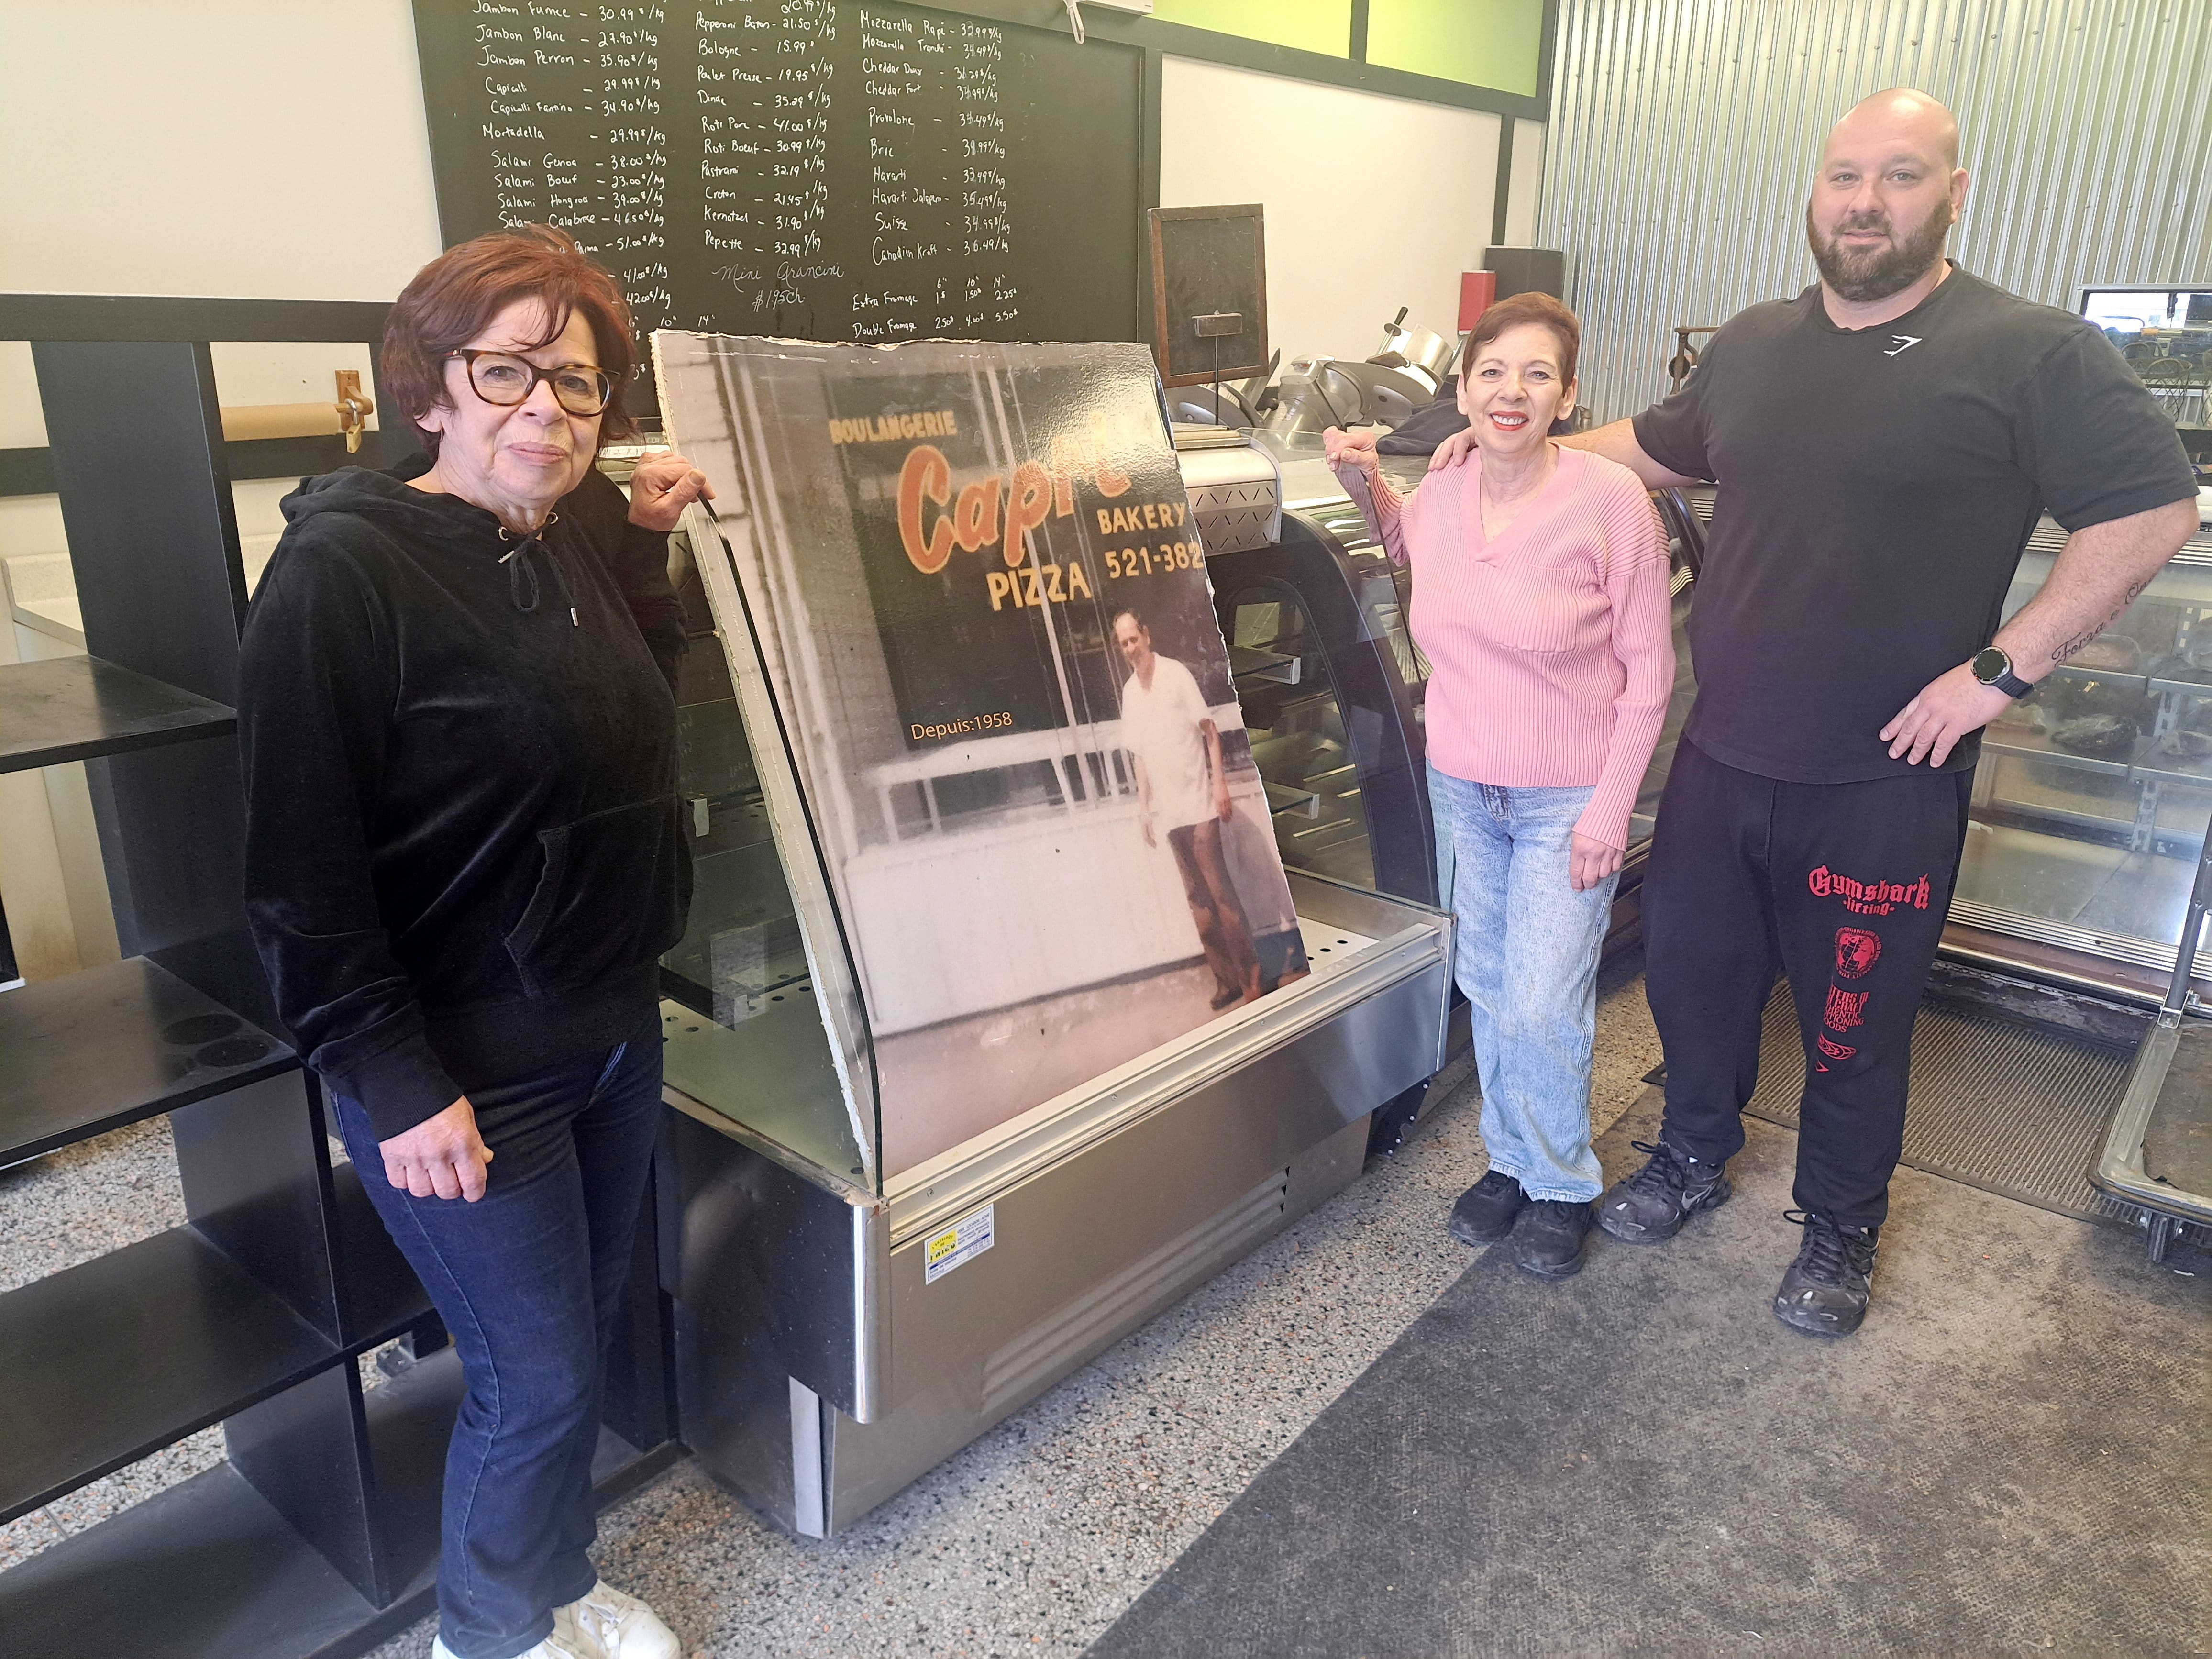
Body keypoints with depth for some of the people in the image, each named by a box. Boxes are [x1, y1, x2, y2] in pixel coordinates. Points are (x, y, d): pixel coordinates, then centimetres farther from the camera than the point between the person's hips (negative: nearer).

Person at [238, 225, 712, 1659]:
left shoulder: (582, 544, 4)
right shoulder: (346, 570, -18)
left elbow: (643, 708, 21)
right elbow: (303, 867, -19)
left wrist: (650, 539, 8)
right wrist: (393, 1084, -18)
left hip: (615, 1028, 7)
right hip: (467, 1077, -7)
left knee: (586, 1335, 21)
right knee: (538, 1378, 7)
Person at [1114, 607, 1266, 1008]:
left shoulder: (1176, 674, -6)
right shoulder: (1129, 691, 10)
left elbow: (1210, 730, -6)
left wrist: (1220, 782, -12)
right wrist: (1144, 807, 13)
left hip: (1198, 803, -5)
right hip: (1169, 810, 5)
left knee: (1221, 892, -6)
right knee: (1197, 899, 8)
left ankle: (1253, 978, 1)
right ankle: (1226, 979, 15)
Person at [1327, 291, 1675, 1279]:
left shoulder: (1609, 501, -18)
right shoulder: (1439, 494, -5)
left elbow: (1649, 670, -12)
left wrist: (1610, 810, -15)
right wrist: (1364, 482, 2)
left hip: (1568, 798, -5)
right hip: (1461, 786, 5)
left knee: (1543, 1007, -1)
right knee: (1488, 988, 17)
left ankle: (1561, 1186, 24)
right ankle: (1509, 1159, 37)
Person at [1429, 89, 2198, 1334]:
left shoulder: (2031, 354, -10)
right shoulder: (1754, 346, 7)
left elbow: (2154, 511, -12)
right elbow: (1657, 448, 23)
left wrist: (2000, 670, -16)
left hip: (1885, 782, -5)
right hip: (1723, 757, 5)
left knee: (1855, 1024, 11)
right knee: (1692, 973, 18)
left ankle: (1842, 1233, 34)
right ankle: (1694, 1161, 42)